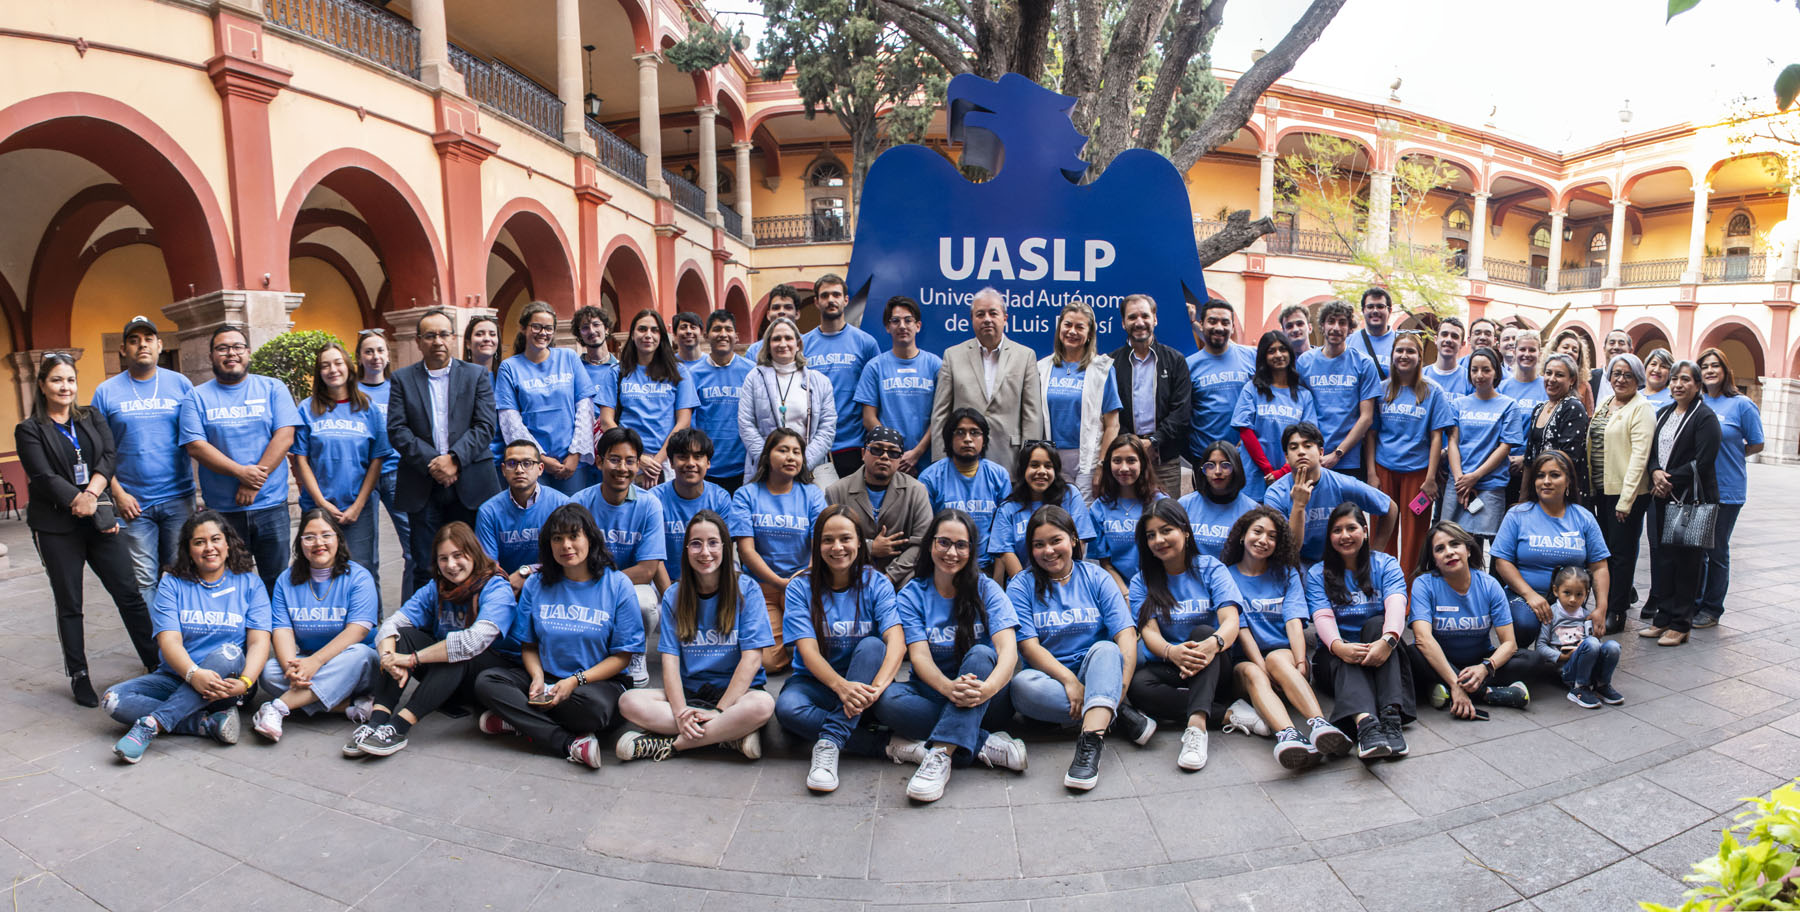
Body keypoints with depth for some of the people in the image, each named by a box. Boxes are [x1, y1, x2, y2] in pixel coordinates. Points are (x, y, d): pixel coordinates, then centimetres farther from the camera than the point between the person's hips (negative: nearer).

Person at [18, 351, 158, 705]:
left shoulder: (93, 418, 11)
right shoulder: (29, 431, 1)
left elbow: (110, 456, -2)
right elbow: (43, 477, -8)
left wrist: (91, 494, -15)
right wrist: (79, 500, -15)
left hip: (99, 519, 2)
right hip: (56, 527, -2)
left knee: (130, 593, 1)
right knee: (69, 605, 6)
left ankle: (157, 663, 8)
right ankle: (78, 676, 15)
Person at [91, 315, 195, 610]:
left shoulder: (181, 384, 5)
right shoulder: (106, 391, 4)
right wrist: (118, 493, -6)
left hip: (178, 498, 0)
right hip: (132, 503, 0)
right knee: (144, 580, 2)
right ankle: (148, 634, 12)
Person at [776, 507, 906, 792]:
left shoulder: (876, 583, -5)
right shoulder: (801, 587, -5)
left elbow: (896, 642, -19)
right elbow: (808, 650, -16)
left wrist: (877, 686, -39)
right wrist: (841, 686, -36)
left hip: (862, 683, 0)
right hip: (817, 682, 0)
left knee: (871, 645, -30)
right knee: (786, 707, -32)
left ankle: (829, 743, -33)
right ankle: (887, 745, -27)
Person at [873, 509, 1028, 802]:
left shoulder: (987, 590, -2)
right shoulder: (911, 596, 0)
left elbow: (1008, 650, -16)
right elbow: (919, 655, -13)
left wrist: (987, 688, -39)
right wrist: (949, 688, -36)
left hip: (986, 702, -1)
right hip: (935, 695, 1)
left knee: (980, 654, -31)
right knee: (885, 699, -29)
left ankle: (940, 754, -38)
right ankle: (986, 744, -27)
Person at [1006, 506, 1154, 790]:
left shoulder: (1096, 578, 6)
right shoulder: (1021, 586, 3)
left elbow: (1126, 634, -5)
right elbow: (1029, 646, -8)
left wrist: (1121, 685, -20)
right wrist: (1068, 680, -23)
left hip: (1095, 675, 0)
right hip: (1050, 680, 0)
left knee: (1106, 649, -30)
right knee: (1022, 684, -32)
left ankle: (1090, 742, -47)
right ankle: (1120, 714, -23)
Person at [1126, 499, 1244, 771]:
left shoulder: (1211, 568, 3)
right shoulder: (1142, 581, 8)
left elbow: (1231, 621, -12)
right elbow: (1149, 630, -7)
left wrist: (1214, 643, -37)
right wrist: (1172, 652, -32)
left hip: (1212, 668, -1)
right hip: (1167, 668, 1)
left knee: (1202, 631, -33)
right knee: (1137, 686, -32)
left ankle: (1196, 726, -47)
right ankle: (1229, 714, -26)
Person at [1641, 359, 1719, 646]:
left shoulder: (1705, 417, -7)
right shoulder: (1664, 413, 14)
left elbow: (1703, 462, -14)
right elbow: (1653, 450, 15)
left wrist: (1671, 479, -13)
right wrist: (1656, 472, -4)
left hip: (1691, 500, -6)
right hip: (1664, 499, 6)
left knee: (1687, 562, 0)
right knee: (1667, 560, 10)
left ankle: (1680, 625, 8)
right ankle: (1664, 619, 16)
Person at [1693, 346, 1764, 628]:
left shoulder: (1741, 404, -4)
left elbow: (1756, 445, 3)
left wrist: (1729, 454, -4)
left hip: (1726, 490, -3)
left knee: (1716, 551, 6)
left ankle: (1711, 608, 17)